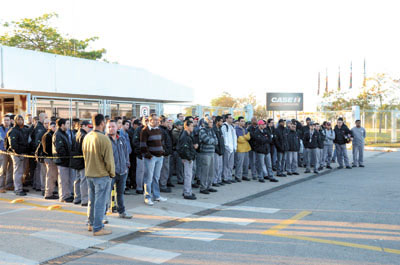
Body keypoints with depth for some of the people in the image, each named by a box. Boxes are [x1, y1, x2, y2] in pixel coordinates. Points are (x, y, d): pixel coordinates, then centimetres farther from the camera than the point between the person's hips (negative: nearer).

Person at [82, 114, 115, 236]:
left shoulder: (87, 137, 4)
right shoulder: (104, 139, -19)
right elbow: (108, 159, -17)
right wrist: (112, 173, -3)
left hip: (89, 174, 8)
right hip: (101, 175, -8)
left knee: (92, 200, 19)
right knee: (100, 202, 1)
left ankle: (91, 224, 30)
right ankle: (97, 228, 7)